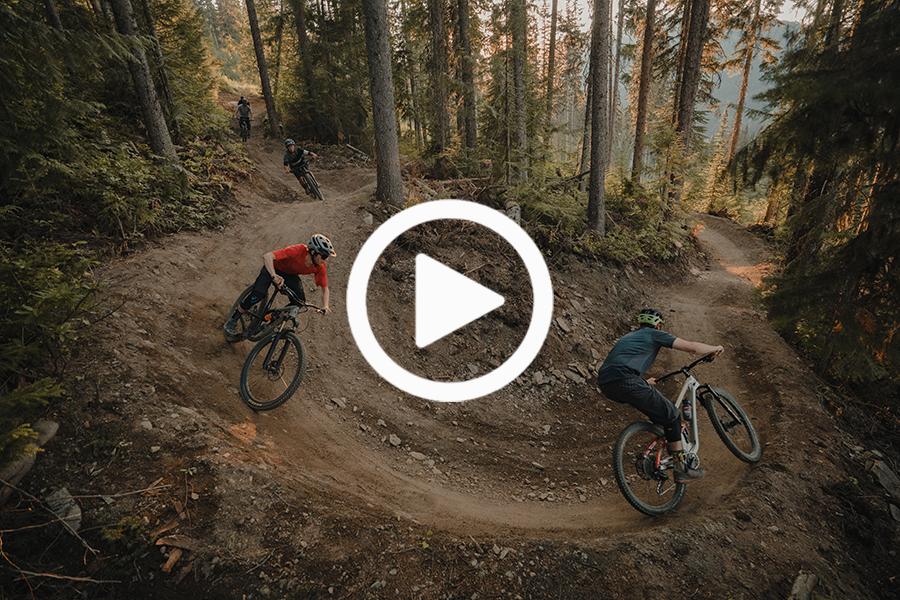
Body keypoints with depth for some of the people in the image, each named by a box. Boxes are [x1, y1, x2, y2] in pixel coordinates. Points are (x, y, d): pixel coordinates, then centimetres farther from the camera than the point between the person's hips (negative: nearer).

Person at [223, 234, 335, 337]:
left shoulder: (320, 267, -25)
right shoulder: (298, 250, -40)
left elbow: (325, 289, -13)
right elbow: (267, 256, -43)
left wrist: (325, 306, -31)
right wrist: (274, 276, -57)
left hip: (290, 274, 4)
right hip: (273, 268, -4)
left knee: (300, 300, -18)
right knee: (259, 293, -23)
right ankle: (232, 320, -2)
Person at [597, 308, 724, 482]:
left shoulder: (629, 336, 34)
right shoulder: (654, 334, 14)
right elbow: (691, 347, 10)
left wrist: (645, 382, 60)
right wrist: (715, 348, 30)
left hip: (605, 385, 8)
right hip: (626, 381, -8)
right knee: (671, 415, 10)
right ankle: (681, 468, 16)